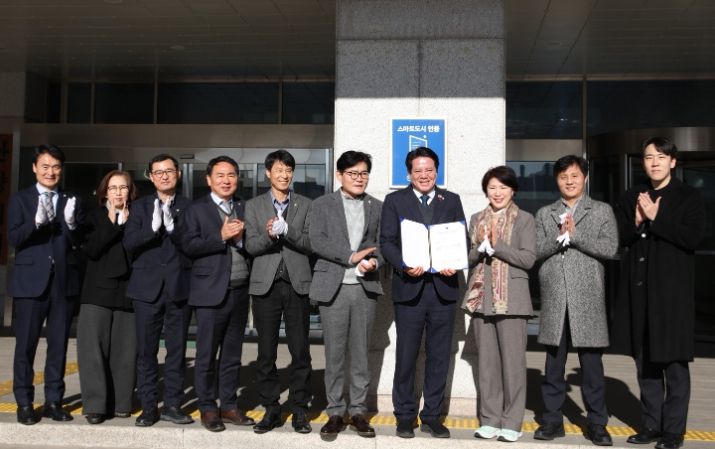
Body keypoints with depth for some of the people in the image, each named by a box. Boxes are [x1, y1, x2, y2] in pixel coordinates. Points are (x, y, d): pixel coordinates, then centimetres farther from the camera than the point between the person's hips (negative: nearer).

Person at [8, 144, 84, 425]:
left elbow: (79, 244, 1)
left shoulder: (72, 201, 9)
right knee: (25, 345, 4)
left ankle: (54, 402, 17)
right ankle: (24, 403, 15)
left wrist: (71, 223, -18)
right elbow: (14, 239, -7)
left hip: (64, 282, 2)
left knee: (59, 345, 7)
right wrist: (37, 221, -24)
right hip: (30, 281, -2)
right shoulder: (20, 199, 4)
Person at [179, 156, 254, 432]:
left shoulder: (244, 208, 12)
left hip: (239, 292, 4)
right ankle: (207, 408, 17)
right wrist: (221, 236, -17)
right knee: (207, 355, 4)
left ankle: (229, 406, 23)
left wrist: (240, 239, -12)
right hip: (211, 293, -4)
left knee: (232, 355, 12)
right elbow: (188, 246, -11)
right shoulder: (196, 209, 0)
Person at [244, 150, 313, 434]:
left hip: (297, 284, 0)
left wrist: (287, 231, -18)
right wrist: (268, 235, -20)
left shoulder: (305, 205, 8)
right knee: (266, 352, 5)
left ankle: (299, 410, 13)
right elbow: (251, 246, -1)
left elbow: (310, 243, -2)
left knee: (300, 351, 2)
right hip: (266, 285, 0)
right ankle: (271, 409, 16)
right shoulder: (254, 206, 8)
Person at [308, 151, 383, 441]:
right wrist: (351, 256, -15)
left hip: (365, 287, 2)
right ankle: (335, 413, 13)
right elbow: (317, 242, -7)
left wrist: (374, 261, -15)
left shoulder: (377, 207, 12)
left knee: (361, 353, 7)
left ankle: (358, 411, 17)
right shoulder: (322, 205, 5)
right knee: (334, 354, 3)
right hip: (333, 287, -2)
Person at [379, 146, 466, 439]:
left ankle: (432, 416, 19)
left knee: (439, 356, 7)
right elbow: (386, 242, 0)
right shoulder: (395, 201, 7)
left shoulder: (451, 201, 12)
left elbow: (463, 239, 8)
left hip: (443, 286, 2)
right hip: (409, 286, -2)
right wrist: (404, 266, -17)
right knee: (406, 356, 3)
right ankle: (405, 416, 17)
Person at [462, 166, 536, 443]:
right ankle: (489, 420, 16)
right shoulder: (477, 219, 15)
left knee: (512, 361, -1)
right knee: (486, 361, 8)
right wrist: (480, 248, -8)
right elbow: (468, 257, 12)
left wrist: (496, 245, -14)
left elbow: (528, 258, -7)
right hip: (481, 297, 4)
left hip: (511, 298, -4)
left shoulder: (524, 219, 3)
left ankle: (511, 423, 8)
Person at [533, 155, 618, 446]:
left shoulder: (602, 211, 7)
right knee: (554, 362, 8)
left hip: (588, 299, -2)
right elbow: (536, 251, 3)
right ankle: (552, 419, 17)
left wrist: (574, 234, -10)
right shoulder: (544, 214, 13)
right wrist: (560, 236, -12)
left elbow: (610, 248, -5)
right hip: (554, 299, 2)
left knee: (591, 362, 2)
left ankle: (596, 423, 13)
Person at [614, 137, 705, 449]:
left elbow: (693, 238, -13)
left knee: (674, 362, 0)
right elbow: (617, 239, 6)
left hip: (673, 292, -4)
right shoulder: (631, 198, 13)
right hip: (638, 291, 4)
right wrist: (637, 222, -12)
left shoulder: (689, 198, 2)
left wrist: (655, 218, -16)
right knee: (645, 362, 10)